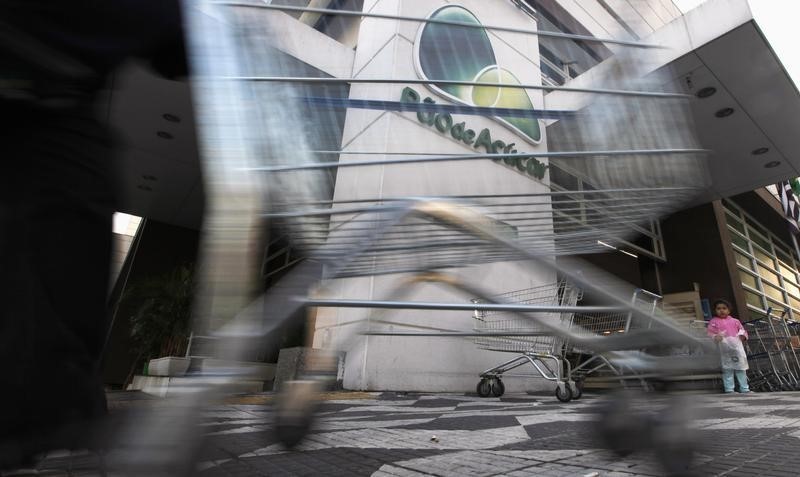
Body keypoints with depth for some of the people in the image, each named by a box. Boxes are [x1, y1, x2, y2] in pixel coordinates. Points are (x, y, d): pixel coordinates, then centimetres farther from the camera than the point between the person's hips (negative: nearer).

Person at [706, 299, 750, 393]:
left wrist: (743, 336, -1)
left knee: (741, 368, 11)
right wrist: (715, 337, -23)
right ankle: (729, 390, 2)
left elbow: (742, 330, 21)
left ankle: (745, 389, 22)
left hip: (737, 347, 4)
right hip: (724, 349, -4)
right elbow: (710, 333, -2)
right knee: (727, 370, -2)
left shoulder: (734, 321, 16)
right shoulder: (714, 322, 4)